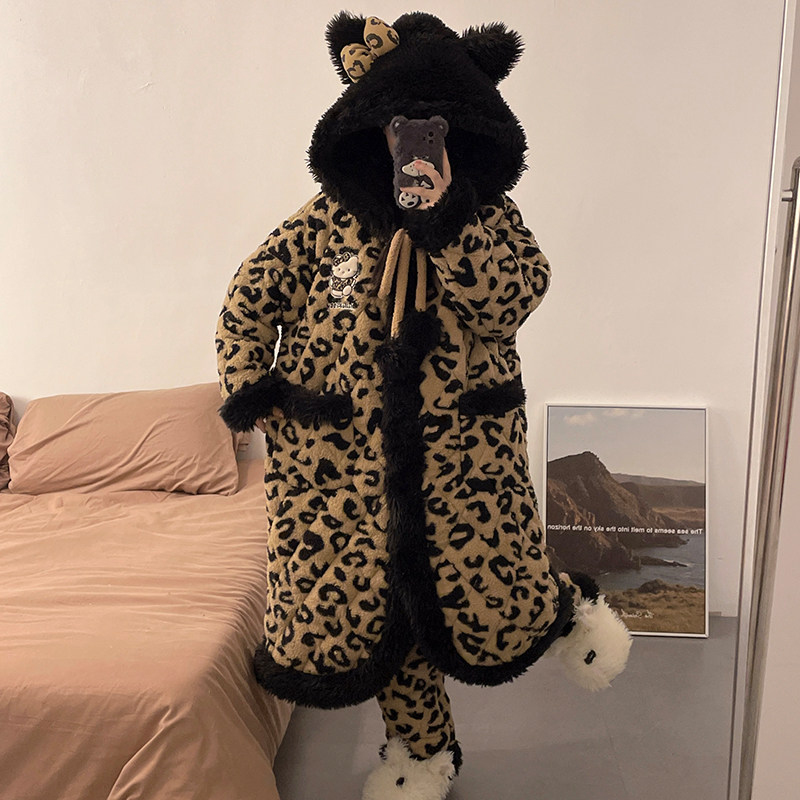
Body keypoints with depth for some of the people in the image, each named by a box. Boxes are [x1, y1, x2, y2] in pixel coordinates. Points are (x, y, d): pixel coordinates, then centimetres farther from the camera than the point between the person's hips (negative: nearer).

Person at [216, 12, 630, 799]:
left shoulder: (489, 216, 0)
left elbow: (513, 301, -17)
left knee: (491, 613, 2)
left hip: (461, 450, -1)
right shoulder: (329, 218, 1)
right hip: (343, 453, 2)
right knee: (365, 607, 11)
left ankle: (570, 605, 40)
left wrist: (450, 225, -24)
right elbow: (250, 297, 7)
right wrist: (247, 384, -3)